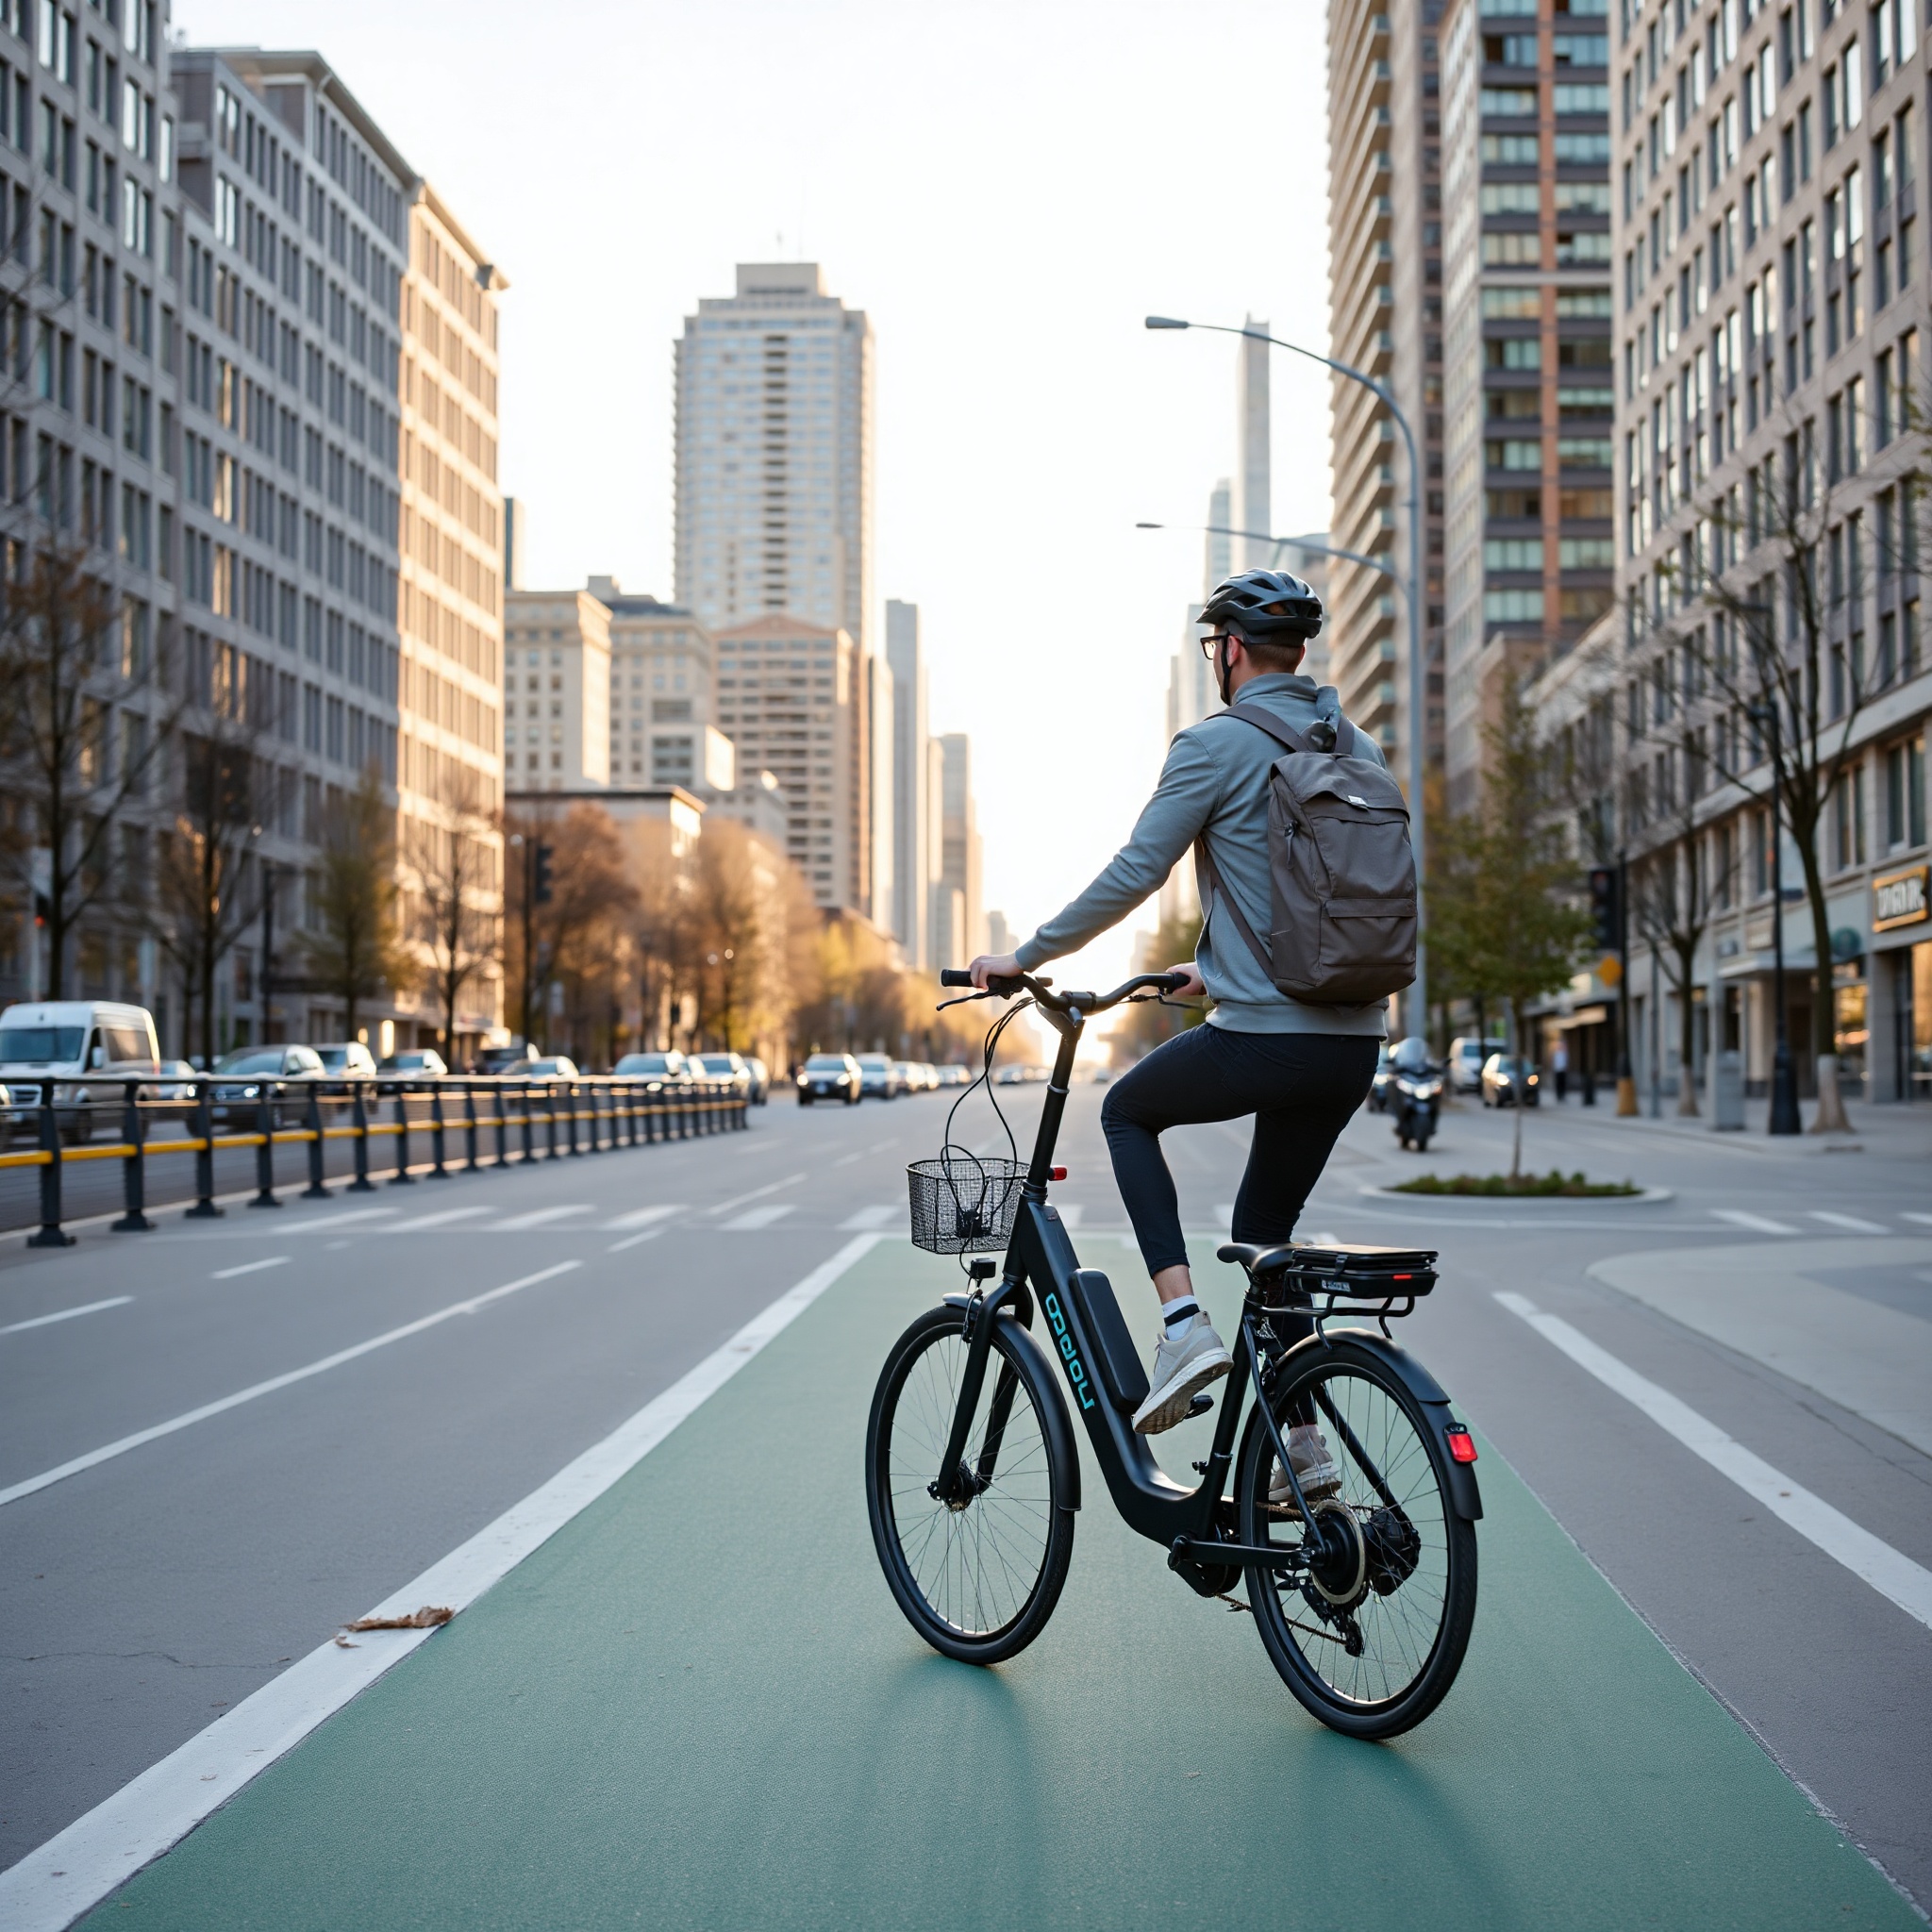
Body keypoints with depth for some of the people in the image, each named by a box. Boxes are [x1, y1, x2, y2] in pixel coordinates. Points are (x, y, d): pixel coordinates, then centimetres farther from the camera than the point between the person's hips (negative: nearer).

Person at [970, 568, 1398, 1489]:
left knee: (1127, 1111, 22)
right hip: (1354, 1044, 7)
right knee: (1265, 1227, 23)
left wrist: (1023, 958, 3)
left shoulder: (1215, 744, -8)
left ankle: (1184, 1322, 6)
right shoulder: (1357, 748, 14)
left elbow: (1131, 876, -9)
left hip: (1262, 1040, -7)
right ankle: (1304, 1442, 21)